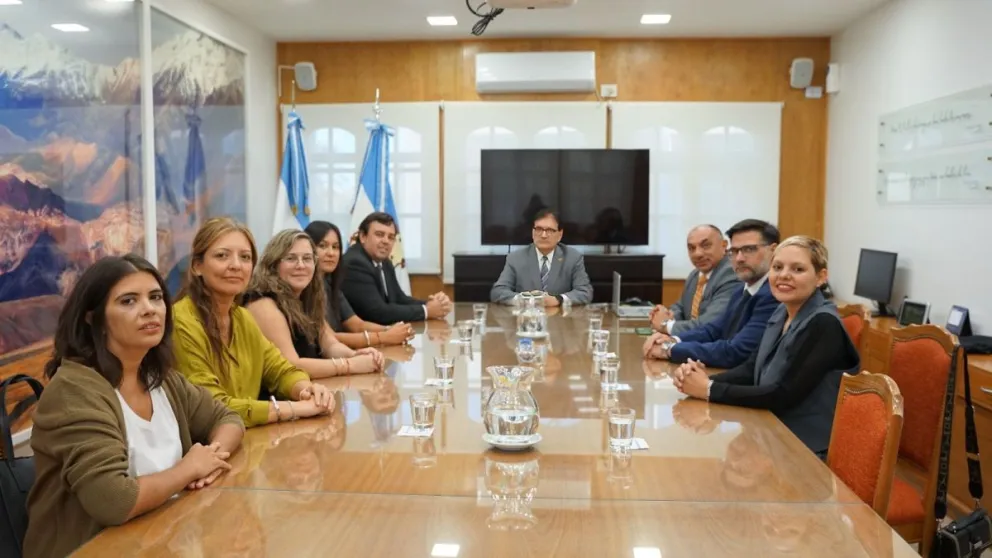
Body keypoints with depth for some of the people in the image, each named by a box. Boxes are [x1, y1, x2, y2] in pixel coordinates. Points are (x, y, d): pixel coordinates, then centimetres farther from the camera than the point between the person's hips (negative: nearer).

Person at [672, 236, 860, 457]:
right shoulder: (782, 314, 6)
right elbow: (751, 369, 5)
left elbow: (783, 395, -23)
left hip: (808, 451, -7)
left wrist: (709, 390, -20)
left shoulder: (823, 325, -19)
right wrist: (705, 379, -14)